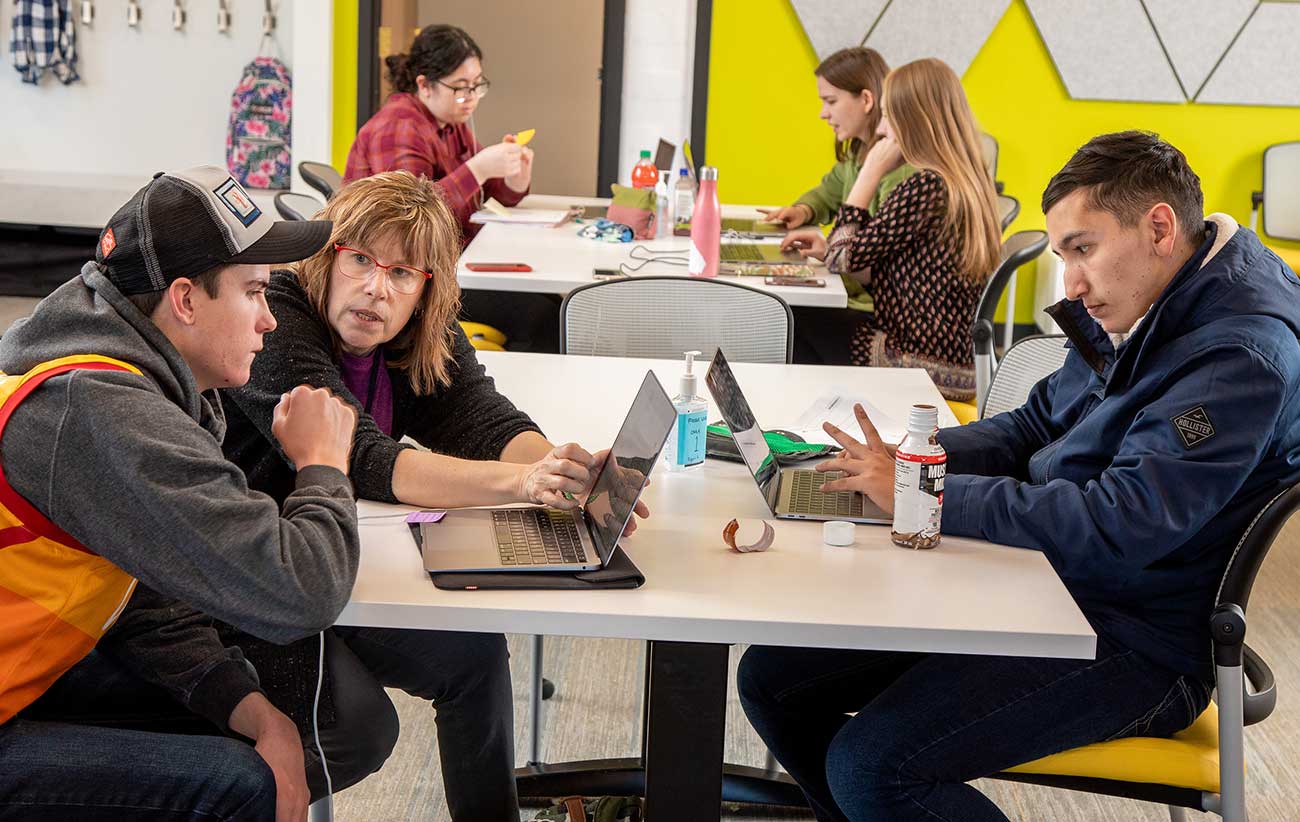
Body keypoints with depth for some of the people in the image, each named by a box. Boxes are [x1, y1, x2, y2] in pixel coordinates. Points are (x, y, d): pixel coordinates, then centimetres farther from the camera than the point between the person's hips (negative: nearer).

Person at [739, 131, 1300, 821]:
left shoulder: (1242, 356, -22)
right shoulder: (1132, 310, 8)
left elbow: (1118, 529, -28)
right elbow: (1034, 426, 17)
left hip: (1131, 645, -9)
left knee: (870, 765, -25)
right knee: (770, 678, 2)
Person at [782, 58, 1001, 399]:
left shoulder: (925, 188, -20)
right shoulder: (967, 186, 11)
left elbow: (845, 258, -14)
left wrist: (871, 172, -8)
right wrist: (829, 250, 11)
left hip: (926, 368, -9)